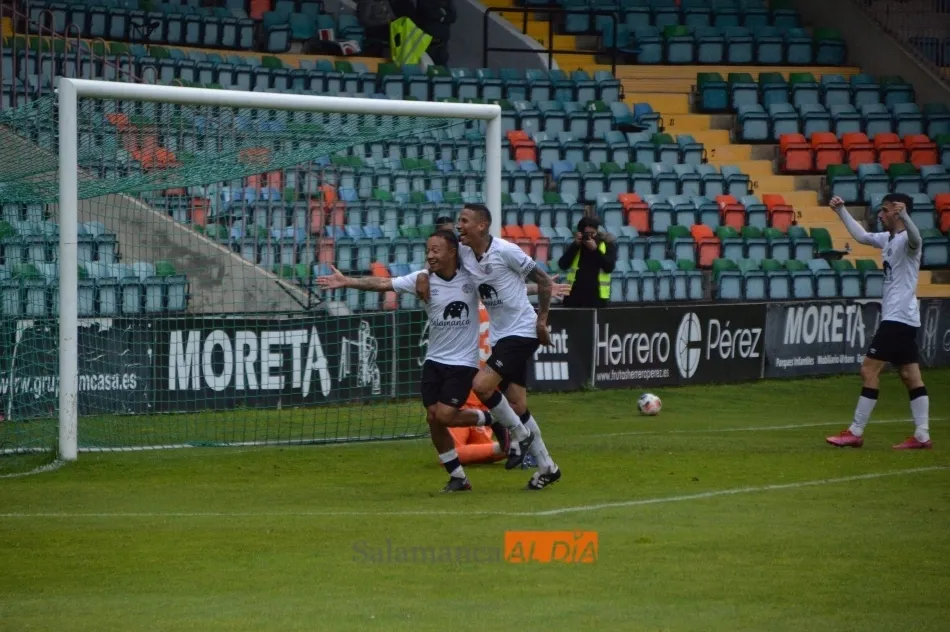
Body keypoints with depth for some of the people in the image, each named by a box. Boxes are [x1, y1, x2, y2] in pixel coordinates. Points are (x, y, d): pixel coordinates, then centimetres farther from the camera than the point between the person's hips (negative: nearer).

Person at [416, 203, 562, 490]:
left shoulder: (506, 251, -16)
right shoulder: (464, 253, 3)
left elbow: (544, 281, -9)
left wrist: (542, 319, -12)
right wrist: (423, 275, 2)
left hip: (522, 332, -8)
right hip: (500, 336, 8)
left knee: (481, 385, -20)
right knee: (516, 406, 8)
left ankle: (520, 434, 1)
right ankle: (547, 467, 19)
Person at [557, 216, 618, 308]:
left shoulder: (608, 243, 2)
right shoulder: (577, 244, 10)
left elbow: (609, 267, -10)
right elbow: (563, 265, -1)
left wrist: (595, 249, -16)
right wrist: (575, 245, -9)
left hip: (596, 296, -3)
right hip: (575, 294, 3)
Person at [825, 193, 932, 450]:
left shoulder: (906, 239, -14)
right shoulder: (888, 239, 14)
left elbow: (915, 239, -39)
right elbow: (861, 236, 30)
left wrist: (904, 216, -56)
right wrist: (841, 211, 28)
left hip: (898, 318, -10)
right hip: (896, 316, 10)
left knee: (869, 370, -7)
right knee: (911, 376, 5)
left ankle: (855, 433, -4)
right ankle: (922, 436, 3)